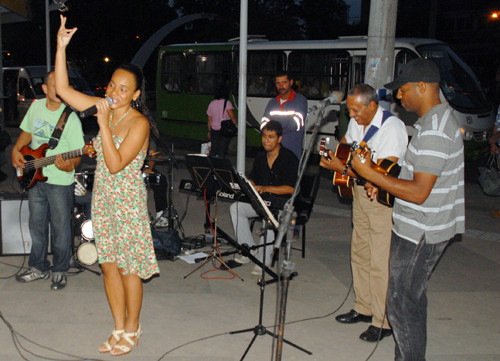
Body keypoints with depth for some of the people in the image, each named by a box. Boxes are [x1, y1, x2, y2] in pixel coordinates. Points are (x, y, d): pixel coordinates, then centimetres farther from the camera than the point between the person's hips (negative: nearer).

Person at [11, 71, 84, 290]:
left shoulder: (71, 118, -16)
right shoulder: (36, 107, 3)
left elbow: (77, 155, -16)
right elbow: (27, 133, 18)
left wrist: (69, 166, -36)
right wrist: (16, 151, 3)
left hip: (60, 182, -6)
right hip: (35, 177, 6)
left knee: (60, 228, 6)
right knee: (36, 226, 17)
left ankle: (59, 271, 24)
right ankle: (38, 267, 34)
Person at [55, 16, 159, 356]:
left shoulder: (139, 123, -17)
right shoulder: (104, 108, 1)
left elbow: (115, 164, -24)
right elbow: (63, 89, 1)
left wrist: (103, 124, -26)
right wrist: (61, 46, -6)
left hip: (128, 200, -7)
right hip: (103, 197, 7)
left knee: (128, 268, 5)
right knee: (108, 264, 14)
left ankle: (132, 329, 25)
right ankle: (119, 328, 29)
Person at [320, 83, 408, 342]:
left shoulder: (392, 128, -20)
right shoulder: (356, 123, 6)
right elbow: (346, 142, 28)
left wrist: (343, 169, -27)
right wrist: (333, 154, 5)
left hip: (384, 199, -8)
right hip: (360, 194, 8)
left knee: (380, 263, -5)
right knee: (359, 254, 15)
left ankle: (383, 322, 8)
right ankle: (363, 308, 30)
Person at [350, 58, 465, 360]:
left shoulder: (434, 132, -24)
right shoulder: (442, 118, 11)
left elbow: (419, 193, -27)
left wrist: (370, 173, -23)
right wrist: (383, 184, 11)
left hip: (420, 233, -11)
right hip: (421, 228, 11)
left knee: (401, 304, -1)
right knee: (413, 297, 21)